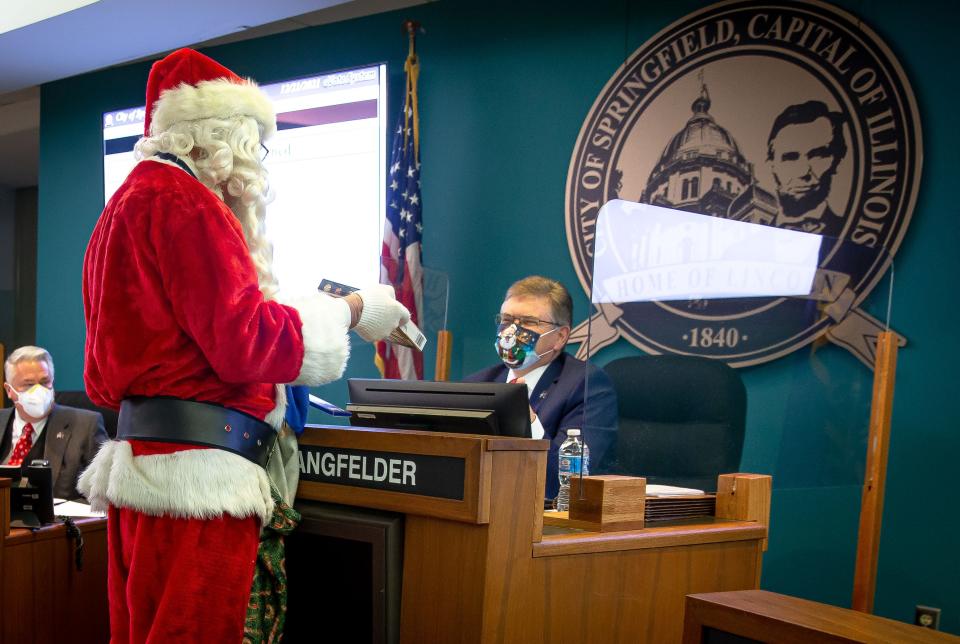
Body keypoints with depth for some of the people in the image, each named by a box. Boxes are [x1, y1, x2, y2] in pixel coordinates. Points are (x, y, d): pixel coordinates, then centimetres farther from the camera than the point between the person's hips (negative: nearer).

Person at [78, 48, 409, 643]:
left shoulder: (133, 200, 22)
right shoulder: (184, 200, -9)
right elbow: (243, 340, -16)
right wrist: (352, 311, -6)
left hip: (142, 454, 10)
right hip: (196, 467, -10)